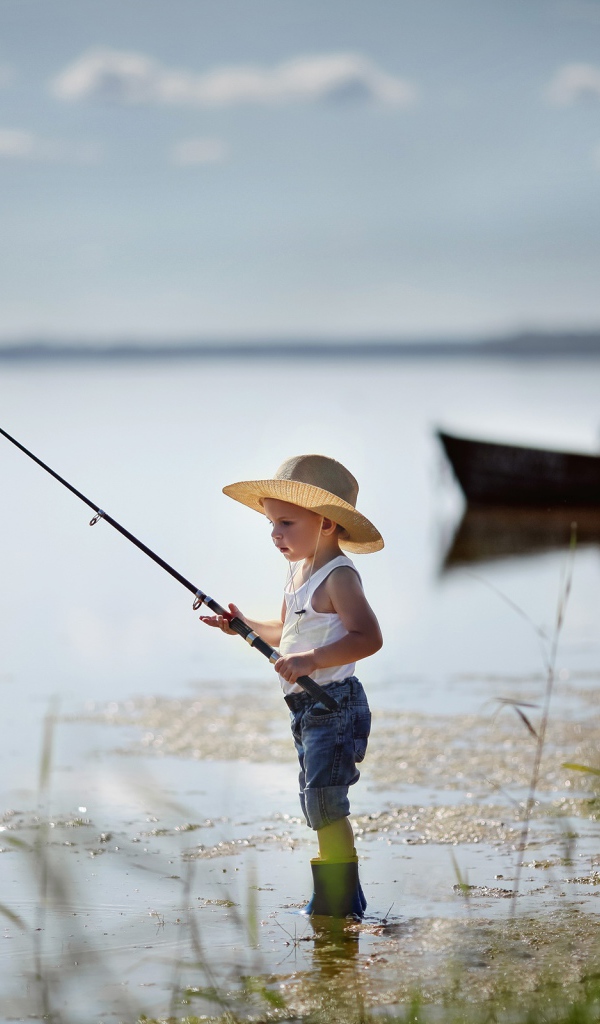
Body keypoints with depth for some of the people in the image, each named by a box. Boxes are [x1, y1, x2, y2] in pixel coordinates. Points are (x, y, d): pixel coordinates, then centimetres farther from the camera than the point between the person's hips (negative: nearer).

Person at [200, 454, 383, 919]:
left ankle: (341, 904, -7)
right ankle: (338, 900, 24)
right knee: (319, 810, 15)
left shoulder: (339, 576, -16)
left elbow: (368, 636, -27)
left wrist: (311, 660, -34)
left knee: (325, 805, -13)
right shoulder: (298, 572, 14)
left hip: (335, 704, -10)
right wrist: (245, 626, 14)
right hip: (308, 708, 10)